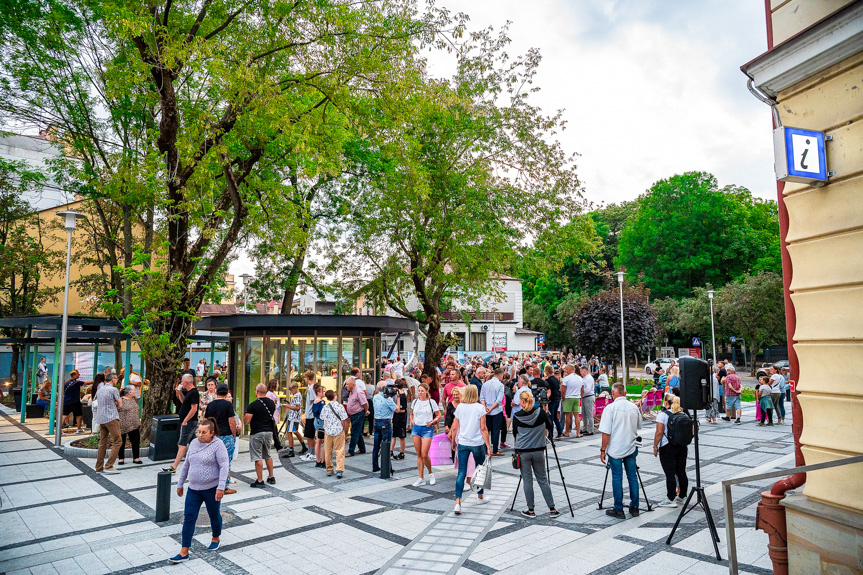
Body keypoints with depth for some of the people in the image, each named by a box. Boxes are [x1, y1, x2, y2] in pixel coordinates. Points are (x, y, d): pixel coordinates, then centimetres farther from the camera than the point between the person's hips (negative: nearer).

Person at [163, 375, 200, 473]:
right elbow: (184, 401, 29)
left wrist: (185, 421, -21)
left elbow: (194, 409, -23)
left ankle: (174, 467, -10)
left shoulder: (193, 393, -18)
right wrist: (180, 392, 15)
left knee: (182, 445, -10)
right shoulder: (189, 391, 13)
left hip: (189, 422, -10)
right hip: (190, 422, 10)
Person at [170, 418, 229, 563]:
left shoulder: (218, 445, -13)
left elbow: (224, 467, -17)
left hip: (211, 488, -5)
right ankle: (184, 552, 5)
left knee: (214, 515, 12)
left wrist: (221, 487, -23)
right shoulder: (193, 443, 6)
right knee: (189, 517, 1)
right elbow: (187, 464, 16)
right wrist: (180, 484, 17)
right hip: (194, 488, 5)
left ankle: (216, 538, 37)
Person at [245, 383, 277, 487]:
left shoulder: (253, 405, -15)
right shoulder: (272, 403, 3)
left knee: (257, 458, 0)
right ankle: (271, 477, 26)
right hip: (269, 431, 6)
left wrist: (245, 417, 7)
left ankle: (260, 481, 3)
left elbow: (246, 421, -14)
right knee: (268, 456, 18)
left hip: (257, 433, -6)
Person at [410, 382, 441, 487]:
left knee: (424, 454, -10)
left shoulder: (431, 402, -3)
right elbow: (411, 414, 22)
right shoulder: (415, 402, 8)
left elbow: (438, 415, 3)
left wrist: (432, 422, -11)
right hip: (416, 428, 4)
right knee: (419, 454, 6)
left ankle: (430, 473, 16)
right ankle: (421, 479, 13)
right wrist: (412, 421, 5)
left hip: (427, 429, -4)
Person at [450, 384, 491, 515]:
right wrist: (488, 445, -4)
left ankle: (457, 502, -8)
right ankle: (480, 497, 33)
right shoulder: (480, 407, -6)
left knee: (461, 473, 2)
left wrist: (454, 441, 19)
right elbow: (483, 428, -9)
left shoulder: (460, 407, 2)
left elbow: (454, 428, 5)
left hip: (462, 443, 2)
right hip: (477, 443, -2)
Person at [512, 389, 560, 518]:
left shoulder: (517, 417, -10)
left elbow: (515, 434, 4)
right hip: (539, 451, 2)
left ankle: (530, 510, 13)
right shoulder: (541, 412, -6)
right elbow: (550, 428, 7)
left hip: (523, 452, -2)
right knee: (543, 480, 12)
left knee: (527, 481, 7)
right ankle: (552, 509, 15)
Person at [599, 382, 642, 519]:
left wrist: (603, 450, -7)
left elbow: (606, 432, -16)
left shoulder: (610, 408, -14)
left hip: (615, 450, -4)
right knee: (632, 477, 13)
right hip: (631, 448, 4)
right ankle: (634, 508, 22)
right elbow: (638, 427, 17)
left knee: (617, 478, 3)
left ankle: (619, 510, 9)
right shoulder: (634, 407, 2)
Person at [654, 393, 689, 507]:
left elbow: (659, 432, -16)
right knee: (681, 472, 13)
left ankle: (670, 500, 2)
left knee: (670, 474, -2)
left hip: (667, 448, -6)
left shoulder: (662, 415, -12)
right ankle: (681, 497, 23)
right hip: (682, 447, 6)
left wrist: (655, 446, -7)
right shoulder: (684, 415, 7)